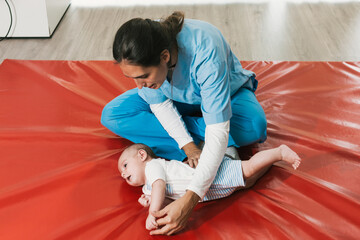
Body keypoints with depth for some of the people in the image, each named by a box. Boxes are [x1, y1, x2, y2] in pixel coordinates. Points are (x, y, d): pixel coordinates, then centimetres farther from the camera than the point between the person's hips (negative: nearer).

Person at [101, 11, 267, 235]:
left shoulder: (205, 50, -44)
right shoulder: (142, 55, -30)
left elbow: (218, 131, -44)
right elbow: (160, 103, -14)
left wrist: (190, 200, -51)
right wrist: (188, 145, -28)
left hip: (226, 93, -4)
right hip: (179, 100, 5)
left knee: (253, 126, -38)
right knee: (112, 116, -16)